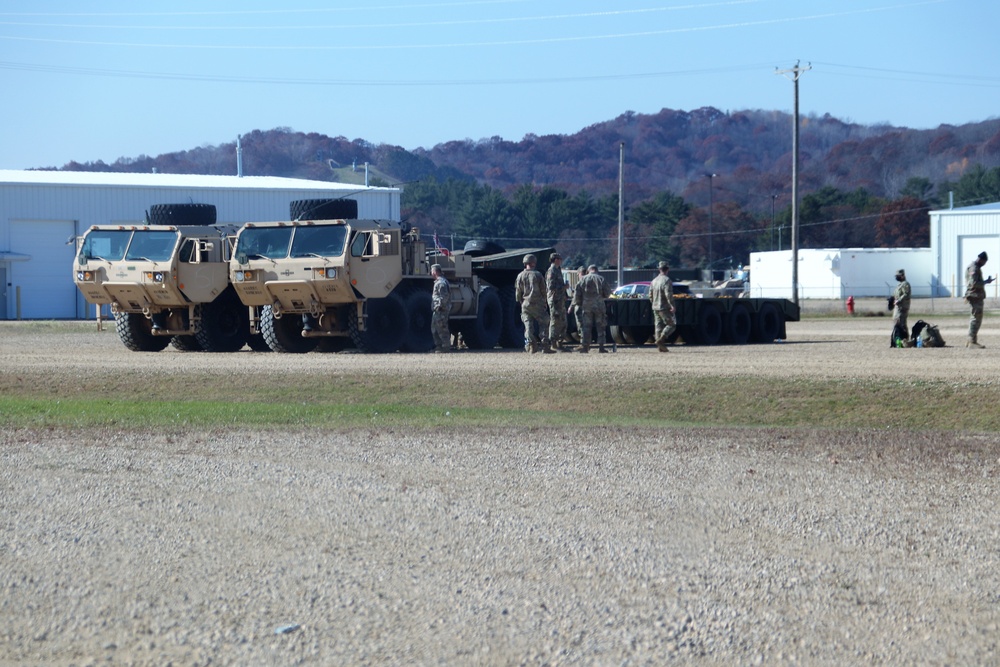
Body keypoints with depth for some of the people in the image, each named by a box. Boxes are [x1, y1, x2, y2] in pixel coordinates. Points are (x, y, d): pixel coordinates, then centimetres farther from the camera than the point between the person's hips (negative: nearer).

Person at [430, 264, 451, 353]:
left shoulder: (441, 283, -16)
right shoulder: (438, 282, 18)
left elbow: (444, 297, -24)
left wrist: (439, 306, -22)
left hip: (441, 310, -11)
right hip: (436, 311, 11)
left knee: (442, 329, -7)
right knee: (434, 329, 16)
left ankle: (446, 347, -4)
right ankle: (438, 346, 21)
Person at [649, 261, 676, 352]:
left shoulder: (654, 281, 11)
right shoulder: (666, 280, -13)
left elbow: (650, 295, 16)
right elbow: (668, 295, -21)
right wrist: (672, 306, -20)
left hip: (655, 307, 8)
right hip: (664, 307, -8)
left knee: (659, 326, 9)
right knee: (671, 324, -1)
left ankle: (660, 346, 7)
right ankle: (660, 340, -16)